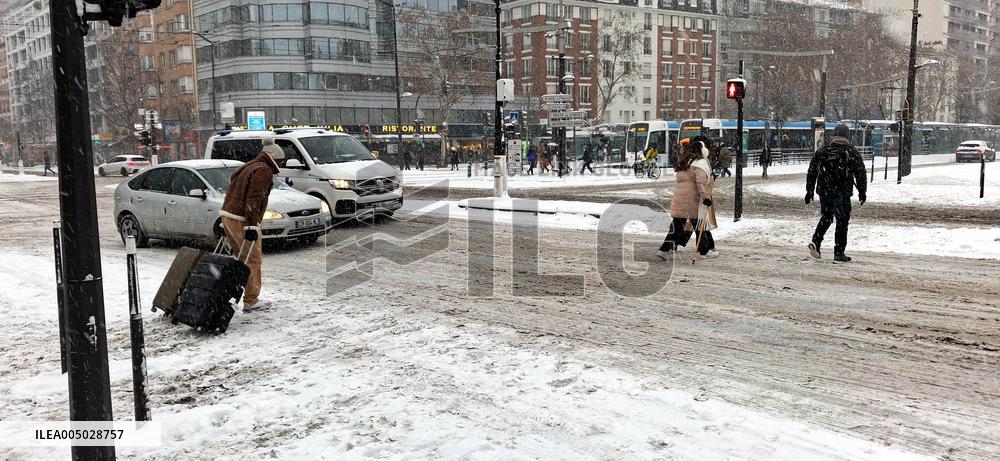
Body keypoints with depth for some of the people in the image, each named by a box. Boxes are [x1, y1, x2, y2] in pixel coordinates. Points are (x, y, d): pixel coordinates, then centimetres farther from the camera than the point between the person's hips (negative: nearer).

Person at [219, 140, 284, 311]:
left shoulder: (248, 167, 22)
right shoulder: (264, 171, -9)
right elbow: (253, 199, -19)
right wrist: (252, 226, -23)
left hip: (228, 216, 10)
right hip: (242, 220, -10)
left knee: (244, 257, 18)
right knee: (253, 259, -3)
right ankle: (251, 301, 1)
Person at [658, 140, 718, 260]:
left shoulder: (683, 164, 19)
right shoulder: (700, 162, -7)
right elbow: (701, 181, -18)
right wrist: (706, 196, -20)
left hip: (678, 200, 7)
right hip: (693, 200, -7)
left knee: (677, 225, 11)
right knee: (701, 225, 6)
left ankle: (665, 249, 6)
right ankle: (706, 251, 15)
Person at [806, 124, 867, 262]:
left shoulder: (822, 151, 5)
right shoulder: (853, 153, -2)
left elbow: (811, 172, 7)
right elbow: (861, 174, 0)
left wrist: (809, 190, 13)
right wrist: (862, 192, 9)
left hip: (824, 191, 3)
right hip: (843, 194, -3)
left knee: (825, 218, 19)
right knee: (842, 222, 4)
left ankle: (815, 242, 1)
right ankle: (839, 252, 5)